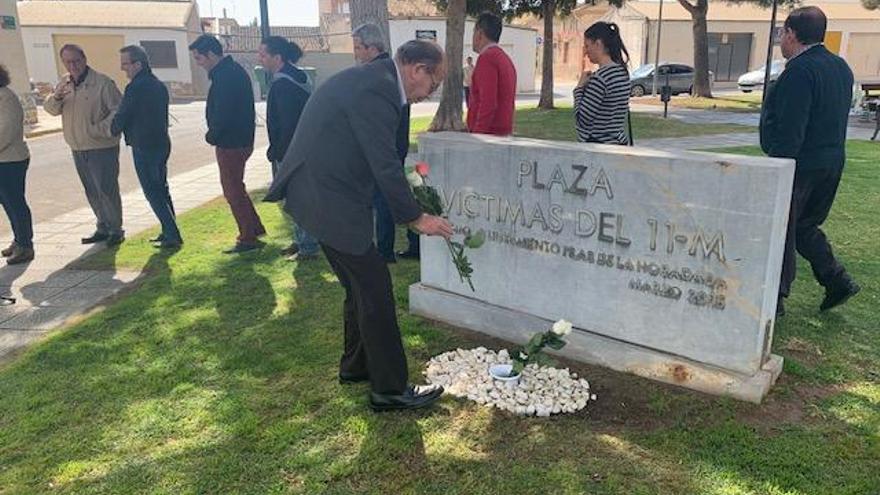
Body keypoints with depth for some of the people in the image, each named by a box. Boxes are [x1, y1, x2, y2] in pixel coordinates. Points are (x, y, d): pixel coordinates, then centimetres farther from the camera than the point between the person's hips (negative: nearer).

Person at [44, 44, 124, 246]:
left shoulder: (102, 82, -12)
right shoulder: (64, 82, 10)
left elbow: (119, 110, -15)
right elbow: (51, 109, 10)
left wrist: (101, 129, -24)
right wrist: (56, 97, -12)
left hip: (102, 148, -7)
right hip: (78, 150, 7)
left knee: (107, 190, -4)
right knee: (92, 192, 14)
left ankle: (116, 229, 8)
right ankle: (103, 228, 25)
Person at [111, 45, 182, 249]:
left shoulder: (135, 88, -17)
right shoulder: (159, 85, 10)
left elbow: (121, 118, -11)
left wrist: (112, 130, 9)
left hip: (143, 147, -9)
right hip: (162, 143, 9)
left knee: (153, 193, -2)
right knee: (161, 189, 17)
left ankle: (172, 235, -5)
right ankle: (169, 232, 21)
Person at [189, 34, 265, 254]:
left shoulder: (225, 76, -20)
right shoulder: (234, 71, 13)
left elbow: (222, 114, -24)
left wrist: (211, 136, -8)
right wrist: (214, 134, 10)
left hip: (230, 143, -10)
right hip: (241, 140, 10)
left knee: (233, 190, -1)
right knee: (236, 187, 20)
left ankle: (248, 238, 5)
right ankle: (254, 227, 28)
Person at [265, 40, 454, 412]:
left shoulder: (372, 79, 13)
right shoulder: (375, 90, -20)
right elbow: (386, 165, -20)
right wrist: (415, 218, -11)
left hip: (321, 192, 10)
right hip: (329, 199, -10)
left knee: (361, 286, 19)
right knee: (376, 290, -4)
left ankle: (356, 365, 34)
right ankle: (390, 389, 6)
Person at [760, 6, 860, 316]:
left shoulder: (799, 71, -19)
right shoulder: (840, 67, 11)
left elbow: (789, 131, -24)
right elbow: (835, 119, 16)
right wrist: (829, 156, 22)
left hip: (799, 165, -9)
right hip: (832, 163, 9)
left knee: (779, 232, 3)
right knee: (805, 226, 23)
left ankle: (774, 299, 12)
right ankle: (837, 282, 20)